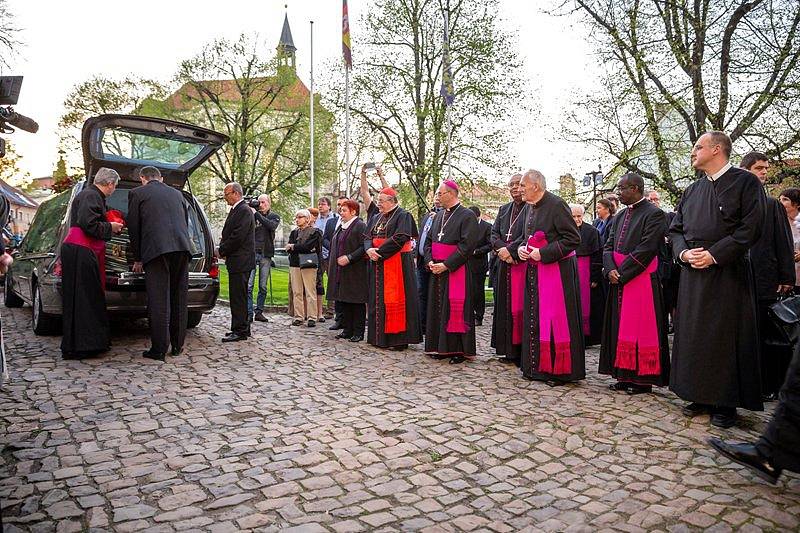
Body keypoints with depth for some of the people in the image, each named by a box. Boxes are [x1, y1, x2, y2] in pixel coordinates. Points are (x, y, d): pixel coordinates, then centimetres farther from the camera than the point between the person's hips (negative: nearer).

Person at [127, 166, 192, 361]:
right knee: (179, 299, 11)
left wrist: (137, 259, 17)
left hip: (156, 250, -4)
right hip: (182, 248, 4)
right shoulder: (177, 193, 23)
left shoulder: (137, 193, 10)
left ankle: (159, 349, 1)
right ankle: (177, 346, 19)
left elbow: (133, 228, 10)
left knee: (158, 301, -2)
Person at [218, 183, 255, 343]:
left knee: (238, 296, -7)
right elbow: (229, 235, 21)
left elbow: (237, 237, -20)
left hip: (240, 261, -10)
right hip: (236, 261, 10)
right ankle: (243, 329, 22)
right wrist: (223, 249, 4)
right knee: (238, 296, 14)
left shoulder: (244, 211, -13)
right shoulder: (235, 210, 18)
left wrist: (222, 251, -9)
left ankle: (240, 331, -1)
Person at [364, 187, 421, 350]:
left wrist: (380, 251, -17)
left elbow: (399, 238, -18)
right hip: (377, 264, 8)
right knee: (378, 299, 9)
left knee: (395, 299, -7)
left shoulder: (403, 216, -7)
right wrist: (369, 249, -12)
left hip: (396, 263, -7)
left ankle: (398, 337, 0)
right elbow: (367, 237, 10)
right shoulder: (376, 218, 16)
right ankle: (379, 336, 18)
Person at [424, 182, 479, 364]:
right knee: (438, 309, 9)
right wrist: (430, 261, 0)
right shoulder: (439, 216, 14)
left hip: (456, 271, -7)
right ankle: (441, 348, 19)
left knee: (455, 310, -4)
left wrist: (446, 265, -18)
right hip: (437, 271, 7)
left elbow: (467, 246, -16)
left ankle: (459, 350, 5)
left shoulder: (467, 216, -9)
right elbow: (428, 241, 17)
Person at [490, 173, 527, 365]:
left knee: (520, 305, -7)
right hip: (505, 264, 7)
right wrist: (502, 248, -8)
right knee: (506, 305, 8)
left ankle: (523, 351, 0)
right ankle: (510, 351, 15)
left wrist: (511, 250, -17)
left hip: (523, 263, -7)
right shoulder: (504, 209, 17)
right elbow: (494, 233, 11)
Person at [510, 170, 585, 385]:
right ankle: (538, 366, 24)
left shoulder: (556, 205, -15)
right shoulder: (531, 207, 10)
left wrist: (543, 253, -20)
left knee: (555, 318, -4)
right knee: (535, 318, 12)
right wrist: (520, 248, 1)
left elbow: (573, 238, -17)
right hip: (534, 270, 9)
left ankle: (560, 370, 8)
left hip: (557, 270, -9)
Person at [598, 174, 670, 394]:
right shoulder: (620, 216, 14)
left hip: (641, 280, -8)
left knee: (640, 328, -1)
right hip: (619, 280, 8)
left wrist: (621, 273, -17)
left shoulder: (654, 214, -9)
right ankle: (625, 375, 19)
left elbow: (646, 249, -17)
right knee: (620, 328, 10)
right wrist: (611, 270, -8)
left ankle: (643, 378, 8)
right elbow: (608, 246, 10)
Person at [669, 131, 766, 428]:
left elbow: (751, 228, -11)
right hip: (693, 272, 6)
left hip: (728, 273, -6)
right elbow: (675, 229, 16)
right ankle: (701, 396, 17)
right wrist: (683, 252, -3)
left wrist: (714, 254, -16)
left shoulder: (745, 182, -2)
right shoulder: (692, 191, 16)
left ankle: (726, 403, 9)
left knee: (725, 336, -1)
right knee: (694, 335, 6)